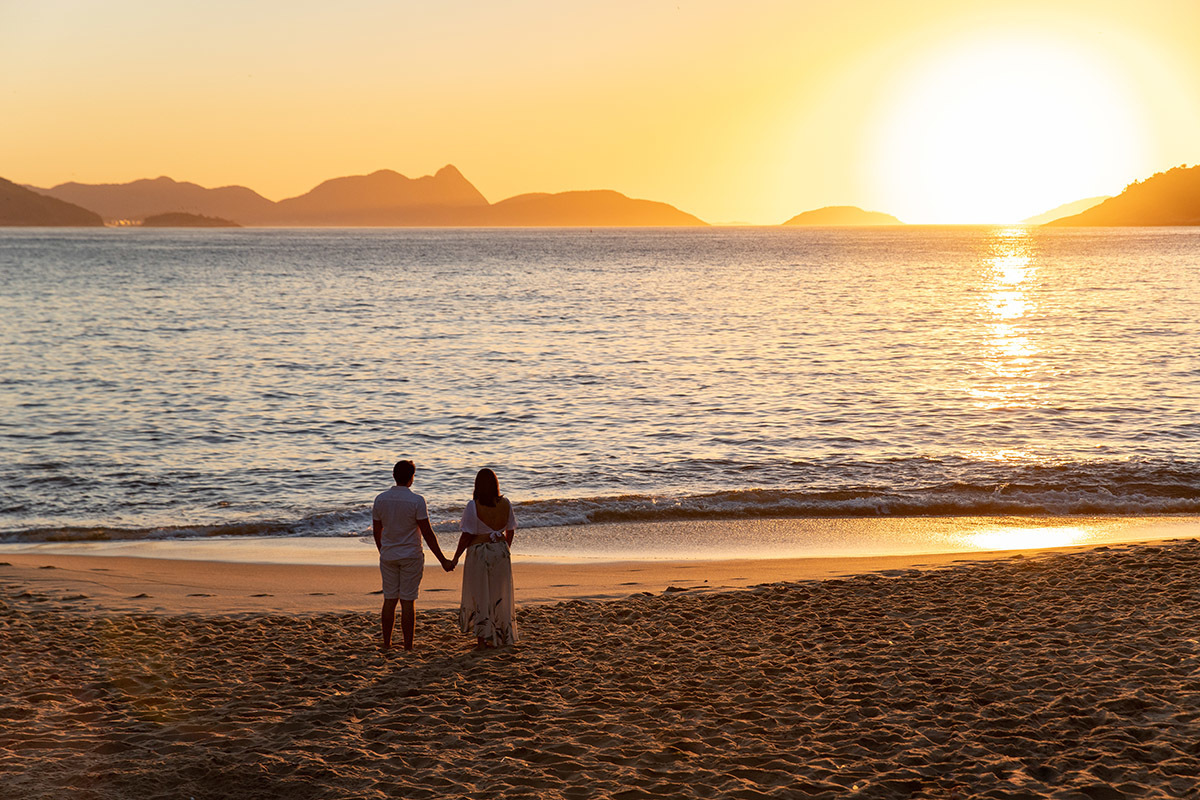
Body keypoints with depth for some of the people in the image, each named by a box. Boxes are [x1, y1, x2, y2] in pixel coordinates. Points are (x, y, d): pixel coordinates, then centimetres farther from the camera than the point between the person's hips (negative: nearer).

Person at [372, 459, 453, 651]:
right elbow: (427, 533, -13)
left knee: (390, 600, 11)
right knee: (408, 602, 0)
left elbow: (377, 531, 8)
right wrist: (442, 560, -6)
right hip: (411, 556, -4)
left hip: (388, 556, 4)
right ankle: (408, 647, 2)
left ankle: (387, 644, 15)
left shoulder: (380, 499, 0)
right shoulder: (416, 501, -13)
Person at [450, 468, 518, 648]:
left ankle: (482, 639, 4)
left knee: (479, 594, 5)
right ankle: (501, 636, 21)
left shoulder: (473, 506, -14)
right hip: (500, 550, 4)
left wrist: (456, 558, -6)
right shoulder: (505, 503, -1)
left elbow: (467, 535, -14)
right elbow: (510, 531, 8)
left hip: (479, 552, -4)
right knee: (499, 594, 15)